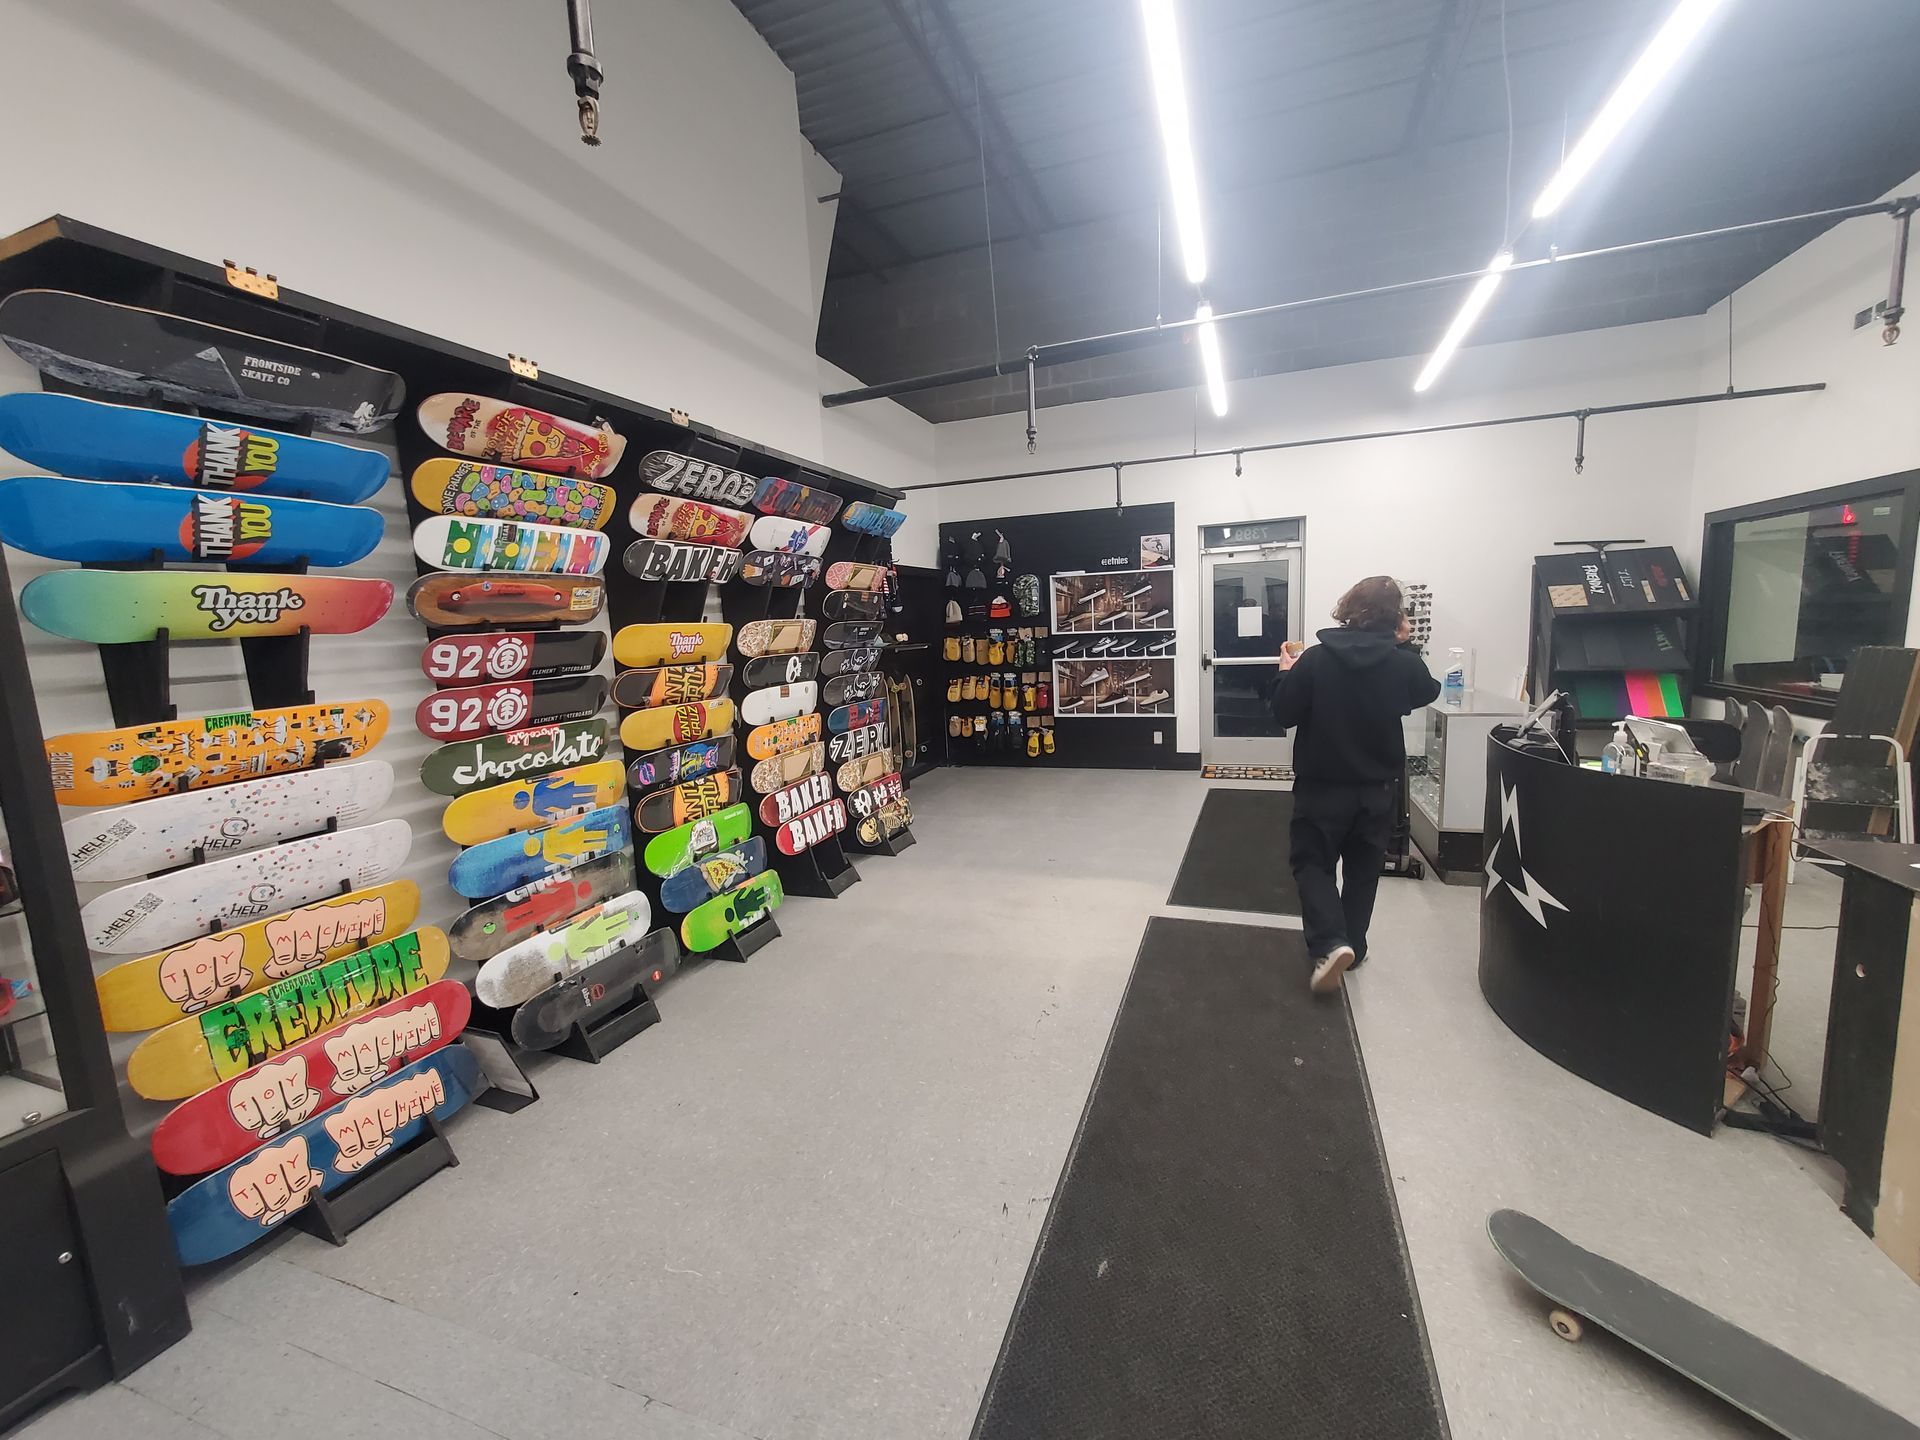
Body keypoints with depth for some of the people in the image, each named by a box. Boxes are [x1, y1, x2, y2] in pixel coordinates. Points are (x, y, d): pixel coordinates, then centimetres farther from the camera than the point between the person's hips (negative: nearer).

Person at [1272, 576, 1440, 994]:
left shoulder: (1315, 659, -16)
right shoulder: (1404, 663, -9)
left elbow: (1284, 716, -9)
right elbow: (1428, 692, 13)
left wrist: (1287, 674, 5)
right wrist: (1404, 647, 14)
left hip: (1321, 786, -2)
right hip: (1377, 788, 3)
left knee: (1311, 862, 10)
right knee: (1363, 870, 18)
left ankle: (1330, 944, -10)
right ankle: (1351, 948, 27)